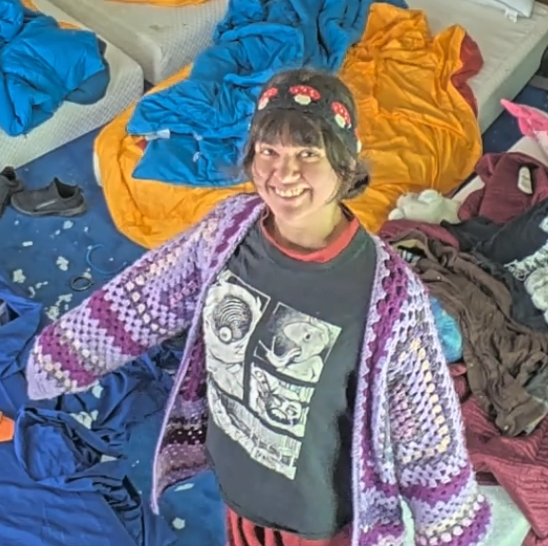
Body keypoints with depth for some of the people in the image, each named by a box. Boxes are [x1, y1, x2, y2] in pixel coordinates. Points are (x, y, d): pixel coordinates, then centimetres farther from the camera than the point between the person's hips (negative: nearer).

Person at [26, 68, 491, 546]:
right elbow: (137, 300, -4)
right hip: (236, 479, 4)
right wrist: (56, 361, 5)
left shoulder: (388, 296, -33)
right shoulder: (229, 228, -19)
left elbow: (427, 430, -21)